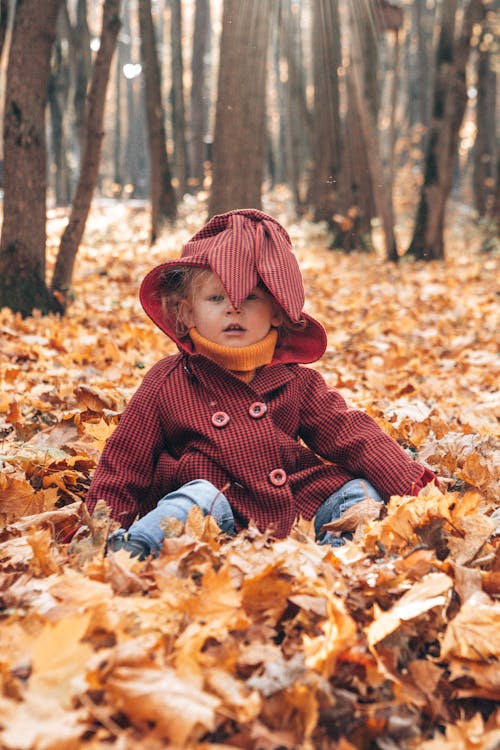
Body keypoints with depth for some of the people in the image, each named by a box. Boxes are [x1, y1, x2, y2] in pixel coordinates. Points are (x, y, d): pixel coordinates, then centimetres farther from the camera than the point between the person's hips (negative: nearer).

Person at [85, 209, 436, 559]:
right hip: (223, 518, -4)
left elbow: (354, 435, 6)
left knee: (360, 490, -9)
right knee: (201, 496, -33)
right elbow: (125, 462, 4)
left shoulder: (295, 380, 9)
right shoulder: (168, 382, 2)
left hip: (300, 509, 4)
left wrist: (412, 486, -5)